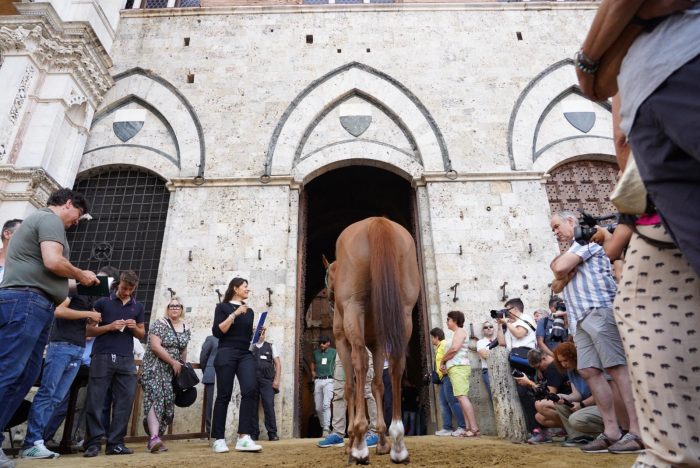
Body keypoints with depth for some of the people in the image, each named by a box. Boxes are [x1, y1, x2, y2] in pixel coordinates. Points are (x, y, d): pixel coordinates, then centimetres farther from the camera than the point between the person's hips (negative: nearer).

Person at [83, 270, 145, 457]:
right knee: (95, 401, -3)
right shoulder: (102, 303, 6)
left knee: (124, 401, 0)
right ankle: (94, 443, 6)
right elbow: (89, 331, 5)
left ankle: (115, 443, 8)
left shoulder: (138, 307, 15)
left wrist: (134, 328, -3)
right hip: (102, 357, -3)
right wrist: (110, 326, -11)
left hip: (126, 360, 3)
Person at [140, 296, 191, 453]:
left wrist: (183, 367, 14)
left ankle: (155, 436, 12)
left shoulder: (185, 328, 10)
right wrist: (173, 362, -16)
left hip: (174, 371, 6)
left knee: (168, 402, 3)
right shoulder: (159, 324, -8)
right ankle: (154, 437, -28)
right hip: (156, 368, -6)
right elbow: (155, 346, -16)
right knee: (156, 398, -19)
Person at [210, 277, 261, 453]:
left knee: (250, 390, -15)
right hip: (226, 353, -4)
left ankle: (244, 438, -18)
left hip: (245, 354, 4)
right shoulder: (223, 307, 6)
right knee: (224, 395, -3)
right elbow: (217, 332, -7)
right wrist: (234, 314, -12)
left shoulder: (249, 311, 21)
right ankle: (219, 439, 6)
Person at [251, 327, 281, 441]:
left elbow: (278, 364, 7)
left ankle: (272, 433, -1)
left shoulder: (271, 346, 10)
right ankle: (254, 434, 12)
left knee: (269, 406, -7)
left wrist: (276, 380, -2)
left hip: (267, 381, -1)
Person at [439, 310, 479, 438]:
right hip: (455, 368, 10)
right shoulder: (457, 333, 24)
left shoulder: (460, 331, -4)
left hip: (459, 367, -10)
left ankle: (474, 428, -18)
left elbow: (454, 348, -18)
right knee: (462, 398, 5)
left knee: (462, 397, -15)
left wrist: (442, 361, -6)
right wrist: (445, 363, 4)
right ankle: (471, 428, 4)